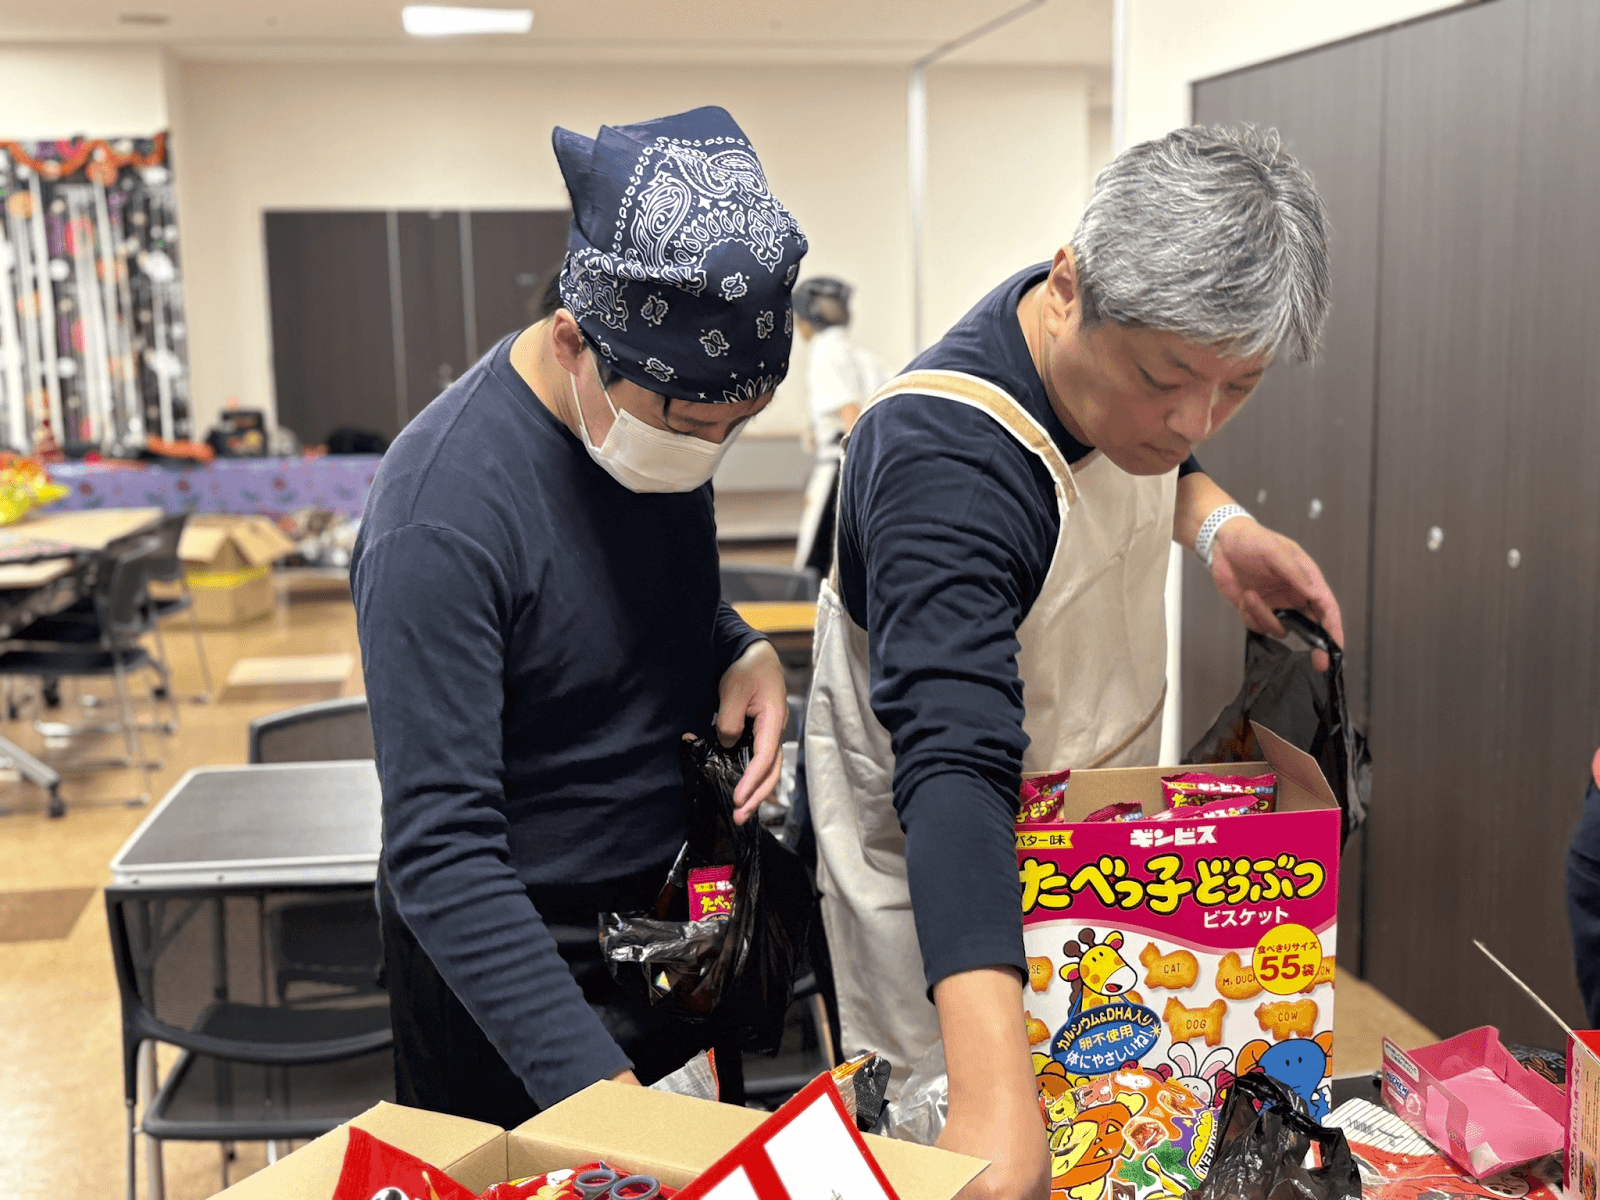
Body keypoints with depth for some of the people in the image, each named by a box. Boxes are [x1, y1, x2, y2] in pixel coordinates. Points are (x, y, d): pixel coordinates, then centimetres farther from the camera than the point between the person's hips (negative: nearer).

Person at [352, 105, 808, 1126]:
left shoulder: (672, 409, -6)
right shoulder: (443, 516, -29)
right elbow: (438, 853, -29)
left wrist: (744, 653, -9)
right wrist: (596, 1085, -35)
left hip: (671, 927, 7)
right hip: (512, 970, -7)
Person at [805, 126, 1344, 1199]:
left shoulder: (1136, 346, -12)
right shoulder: (946, 465, -38)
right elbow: (952, 764, -48)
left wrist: (1219, 525, -11)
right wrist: (998, 1101, -56)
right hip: (938, 861, -7)